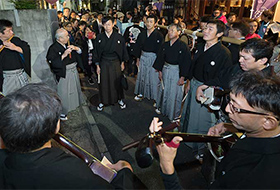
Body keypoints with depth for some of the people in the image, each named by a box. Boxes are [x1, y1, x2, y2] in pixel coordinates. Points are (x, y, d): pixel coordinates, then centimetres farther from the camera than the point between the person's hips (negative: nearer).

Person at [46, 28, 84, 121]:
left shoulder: (68, 45, 5)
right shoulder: (53, 48, -14)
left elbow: (80, 51, 11)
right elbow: (52, 62, -23)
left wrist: (75, 48, -10)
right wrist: (64, 55, -28)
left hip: (73, 71, 7)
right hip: (64, 74, -7)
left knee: (74, 89, 21)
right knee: (64, 93, -2)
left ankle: (75, 103, 42)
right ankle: (62, 112, 10)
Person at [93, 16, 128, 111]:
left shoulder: (119, 37, -6)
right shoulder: (99, 37, -3)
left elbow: (123, 50, 3)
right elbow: (96, 52, 2)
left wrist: (122, 63, 4)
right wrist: (97, 66, 0)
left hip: (115, 63, 0)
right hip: (104, 63, 1)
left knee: (117, 82, 10)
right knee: (104, 83, 8)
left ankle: (119, 99, 30)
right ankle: (103, 101, 26)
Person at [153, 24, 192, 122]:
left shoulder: (183, 46, -14)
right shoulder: (165, 45, 2)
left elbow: (186, 62, -13)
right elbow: (160, 58, 12)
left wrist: (183, 77, -15)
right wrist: (159, 71, 9)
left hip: (176, 72, -5)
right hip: (165, 70, 5)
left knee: (175, 93, 3)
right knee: (164, 90, 17)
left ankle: (174, 115, 21)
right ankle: (162, 107, 40)